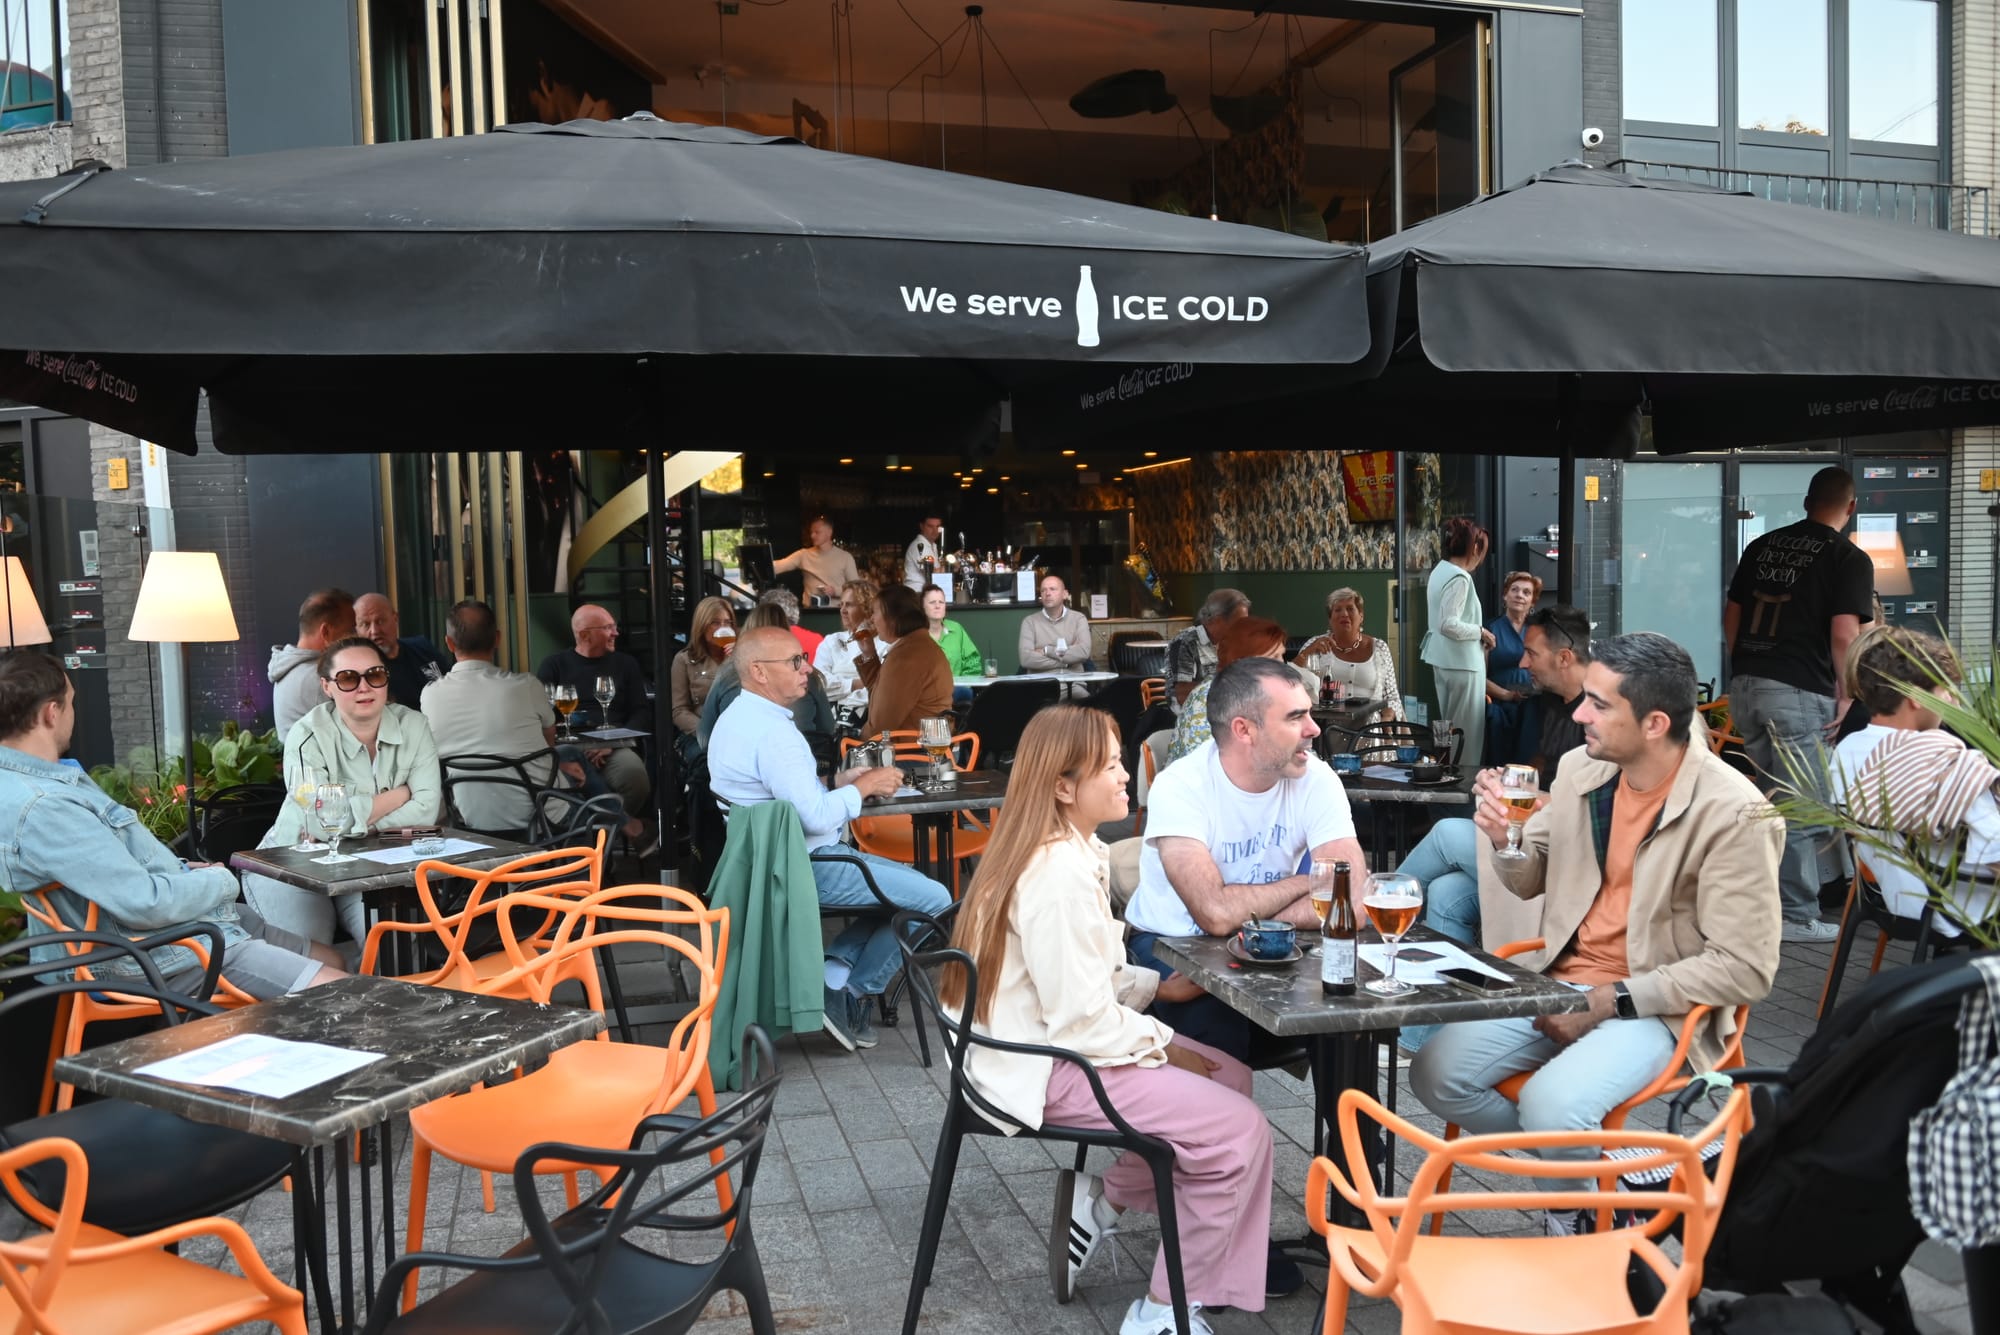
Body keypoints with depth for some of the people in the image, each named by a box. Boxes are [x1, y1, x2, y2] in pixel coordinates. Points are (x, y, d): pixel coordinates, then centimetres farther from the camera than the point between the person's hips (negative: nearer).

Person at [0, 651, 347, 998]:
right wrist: (220, 881, -8)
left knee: (331, 961, 15)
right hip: (167, 951, -11)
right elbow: (146, 904, -26)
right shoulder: (39, 807, -26)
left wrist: (181, 869, 7)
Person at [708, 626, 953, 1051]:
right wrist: (864, 786, -12)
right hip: (806, 868, -11)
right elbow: (816, 817, -27)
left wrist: (838, 780, 7)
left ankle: (834, 976, 8)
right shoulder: (771, 731, -23)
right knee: (934, 900, -8)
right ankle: (851, 996, 5)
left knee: (905, 881, 20)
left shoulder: (739, 716, 11)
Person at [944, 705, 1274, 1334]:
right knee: (1241, 1131, -12)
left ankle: (1103, 1198, 17)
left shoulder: (1063, 852, 6)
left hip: (1052, 1040, 10)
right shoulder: (1060, 877, -26)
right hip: (1045, 1070, -10)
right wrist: (1164, 1045, -10)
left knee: (1230, 1076, 10)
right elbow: (1083, 1023, -25)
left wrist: (1156, 985, 5)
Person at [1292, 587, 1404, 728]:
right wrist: (1307, 652, -13)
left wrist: (1386, 719, -6)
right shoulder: (1315, 645, 10)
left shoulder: (1379, 648, 13)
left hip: (1369, 729, 2)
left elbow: (1392, 698, 15)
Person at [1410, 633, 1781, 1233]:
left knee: (1550, 1105, -30)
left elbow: (1744, 969, -17)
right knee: (1435, 1074, -10)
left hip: (1656, 1006, -6)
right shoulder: (1579, 769, -1)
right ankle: (1573, 1167, 11)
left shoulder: (1733, 812, -17)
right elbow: (1531, 882, 14)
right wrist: (1505, 839, -9)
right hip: (1558, 977, 6)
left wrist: (1610, 1001, -19)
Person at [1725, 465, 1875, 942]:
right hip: (1800, 693, -6)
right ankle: (1797, 916, 6)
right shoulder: (1849, 558, -4)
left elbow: (1731, 615, 16)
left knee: (1769, 802, 19)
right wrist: (1847, 696, -4)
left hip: (1746, 685, 7)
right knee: (1802, 810, 1)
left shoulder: (1763, 545, 13)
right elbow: (1844, 636, -14)